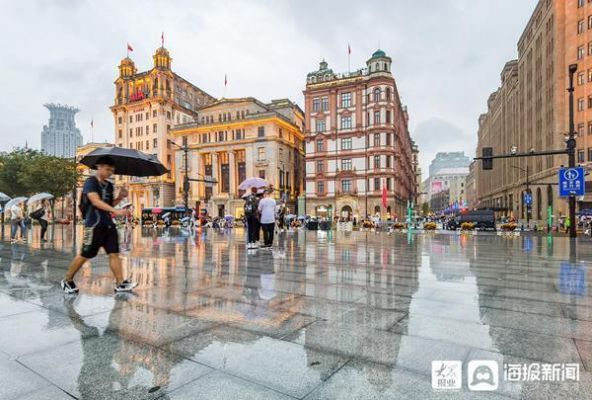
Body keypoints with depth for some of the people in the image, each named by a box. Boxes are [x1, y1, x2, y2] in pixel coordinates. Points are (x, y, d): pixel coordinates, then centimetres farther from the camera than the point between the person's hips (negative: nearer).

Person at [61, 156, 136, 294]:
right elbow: (96, 201, -23)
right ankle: (67, 280, 24)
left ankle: (120, 284, 2)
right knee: (85, 255, 3)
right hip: (94, 224, -7)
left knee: (114, 253, 1)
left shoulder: (109, 186, 14)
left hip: (108, 224, 7)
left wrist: (120, 197, 2)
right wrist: (116, 211, -33)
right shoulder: (90, 182, -8)